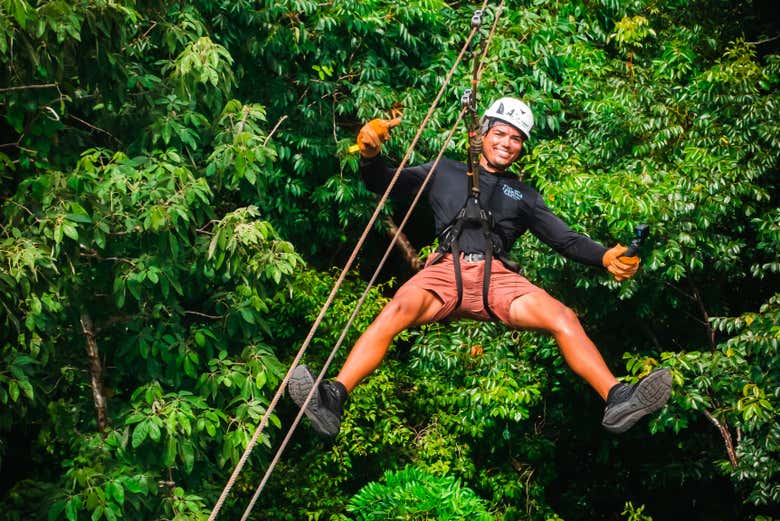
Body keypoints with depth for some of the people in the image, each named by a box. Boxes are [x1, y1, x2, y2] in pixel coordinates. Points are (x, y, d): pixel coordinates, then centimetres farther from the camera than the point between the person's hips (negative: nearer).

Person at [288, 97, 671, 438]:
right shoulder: (445, 173, 26)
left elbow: (566, 240, 23)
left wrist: (606, 258, 3)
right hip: (446, 269, -2)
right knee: (396, 312, -34)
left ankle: (617, 399, -31)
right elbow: (381, 184, 21)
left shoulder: (524, 196, 31)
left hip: (497, 277, 2)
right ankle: (332, 399, -48)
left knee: (565, 319, -24)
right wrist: (370, 155, -2)